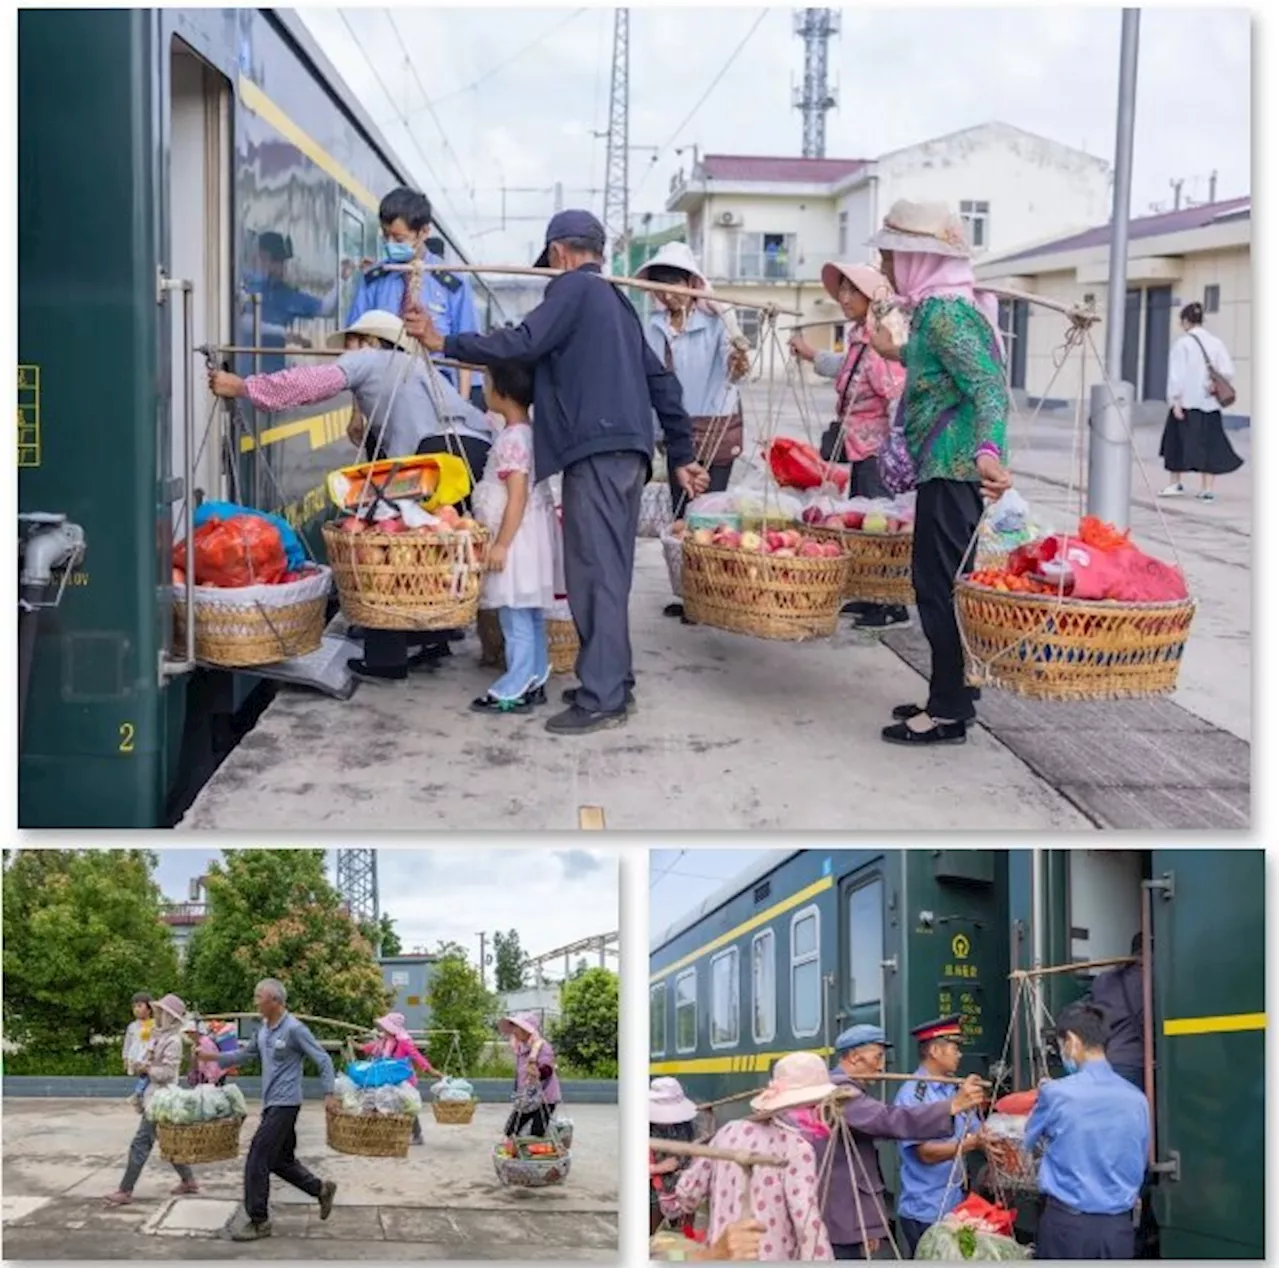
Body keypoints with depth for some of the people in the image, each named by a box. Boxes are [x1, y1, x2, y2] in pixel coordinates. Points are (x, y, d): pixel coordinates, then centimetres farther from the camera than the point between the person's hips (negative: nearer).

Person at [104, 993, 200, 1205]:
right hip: (151, 1096, 10)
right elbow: (149, 1060, 19)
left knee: (140, 1143, -8)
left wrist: (147, 1068, -11)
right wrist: (139, 1066, -1)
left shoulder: (173, 1041, -15)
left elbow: (167, 1072, -19)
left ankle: (125, 1191, -4)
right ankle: (189, 1181, 25)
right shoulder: (158, 1036, 13)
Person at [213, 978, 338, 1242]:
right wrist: (215, 1058, 15)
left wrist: (329, 1093, -15)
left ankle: (258, 1221, 0)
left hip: (285, 1104, -8)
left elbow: (323, 1060, -11)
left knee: (257, 1158, -8)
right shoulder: (264, 1029, 10)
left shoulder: (294, 1029, -14)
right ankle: (321, 1189, 28)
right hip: (271, 1103, 8)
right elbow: (246, 1054, 23)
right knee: (281, 1159, 13)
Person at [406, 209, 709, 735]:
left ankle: (601, 698, -10)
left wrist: (445, 344, -9)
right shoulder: (618, 302, 25)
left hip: (595, 448, -9)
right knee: (610, 572, 13)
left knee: (594, 572, -9)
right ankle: (614, 682, 18)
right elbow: (662, 381, 23)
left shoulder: (574, 287, -1)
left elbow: (524, 343, -15)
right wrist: (681, 455, 25)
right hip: (629, 449, 9)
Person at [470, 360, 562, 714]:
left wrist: (501, 543, -21)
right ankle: (534, 681, 21)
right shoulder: (528, 432, 11)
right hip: (528, 538, 10)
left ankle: (515, 691, -1)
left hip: (517, 538, -10)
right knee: (530, 615, 15)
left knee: (515, 618, -5)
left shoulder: (512, 439, -18)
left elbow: (518, 497, -22)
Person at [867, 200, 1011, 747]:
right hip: (950, 466, 11)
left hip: (951, 466, -11)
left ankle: (948, 713, -1)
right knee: (946, 582, 14)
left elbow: (989, 387, -27)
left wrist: (988, 450, -42)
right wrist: (896, 352, 49)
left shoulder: (943, 312, -16)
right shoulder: (940, 307, 16)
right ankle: (952, 697, 22)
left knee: (938, 584, -7)